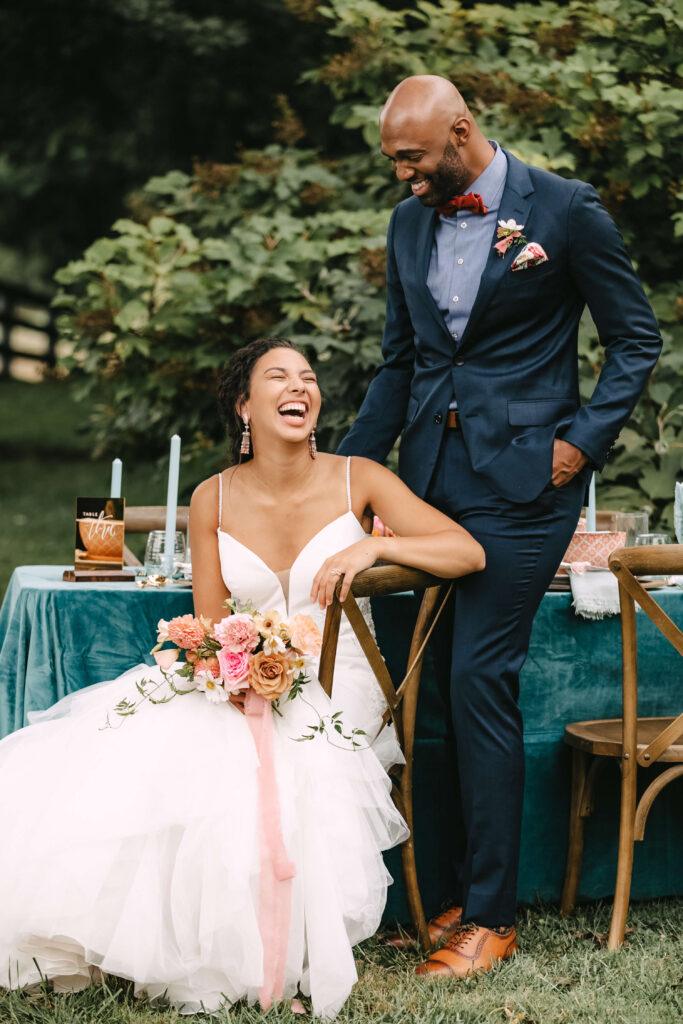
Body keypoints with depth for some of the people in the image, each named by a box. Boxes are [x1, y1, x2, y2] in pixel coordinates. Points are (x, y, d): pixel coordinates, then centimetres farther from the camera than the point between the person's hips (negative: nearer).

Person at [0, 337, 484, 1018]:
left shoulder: (357, 481, -1)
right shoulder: (214, 500, 4)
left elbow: (469, 553, -9)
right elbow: (210, 627, 5)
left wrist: (373, 546, -24)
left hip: (334, 690, -2)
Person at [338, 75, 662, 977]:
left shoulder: (565, 210, -4)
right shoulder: (410, 223, 13)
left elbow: (637, 339, 1)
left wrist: (584, 440, -8)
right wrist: (346, 471, 14)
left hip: (520, 479, -6)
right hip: (431, 473, 6)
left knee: (481, 680, -9)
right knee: (460, 688, 6)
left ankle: (491, 915, 0)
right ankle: (470, 884, 17)